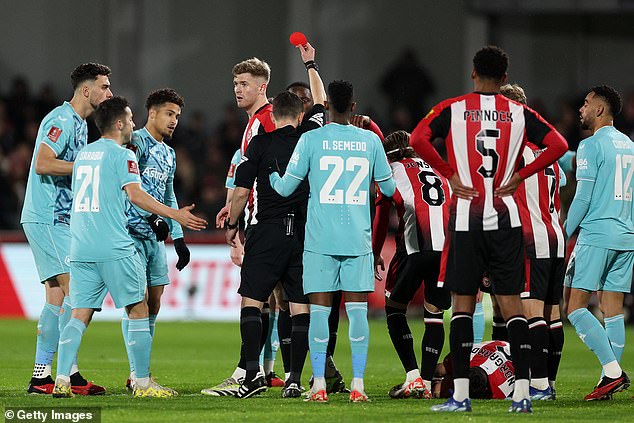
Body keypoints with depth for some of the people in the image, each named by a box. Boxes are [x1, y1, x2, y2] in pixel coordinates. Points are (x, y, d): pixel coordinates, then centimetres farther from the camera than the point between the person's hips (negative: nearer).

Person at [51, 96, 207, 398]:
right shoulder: (122, 155, -4)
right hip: (114, 248, -7)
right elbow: (135, 195, -16)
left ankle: (62, 381, -6)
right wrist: (176, 215, -15)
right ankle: (143, 382, 2)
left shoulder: (83, 154, 18)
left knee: (80, 315, 6)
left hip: (80, 249, 7)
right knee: (138, 310, 3)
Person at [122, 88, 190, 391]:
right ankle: (136, 375, -13)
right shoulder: (135, 142, -8)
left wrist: (178, 237, 21)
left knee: (153, 303, 7)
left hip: (155, 235, 9)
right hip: (132, 231, -9)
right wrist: (153, 217, -26)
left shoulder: (168, 153, 19)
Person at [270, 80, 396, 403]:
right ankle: (358, 385, -2)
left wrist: (271, 175, 25)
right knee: (357, 309, 2)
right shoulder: (370, 141, 5)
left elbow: (285, 188, 3)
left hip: (320, 240, -1)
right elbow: (389, 188, 15)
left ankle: (319, 385, -3)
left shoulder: (311, 139, -2)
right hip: (358, 239, 1)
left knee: (319, 309, 1)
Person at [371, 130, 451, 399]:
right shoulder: (438, 170, 29)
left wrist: (375, 253, 28)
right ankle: (426, 382, 6)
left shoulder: (392, 170, 17)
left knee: (394, 306, 10)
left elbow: (381, 215, 18)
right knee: (434, 313, 12)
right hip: (449, 244, 4)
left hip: (416, 244, -4)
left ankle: (412, 376, -3)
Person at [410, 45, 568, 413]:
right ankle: (523, 393, -4)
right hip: (505, 218, 1)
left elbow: (418, 140, -13)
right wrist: (519, 177, 1)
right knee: (511, 303, 3)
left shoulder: (453, 109, 1)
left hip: (465, 218, -1)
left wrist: (449, 174, -4)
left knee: (463, 304, 4)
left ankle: (461, 394, -2)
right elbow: (558, 145, -4)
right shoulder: (519, 113, 4)